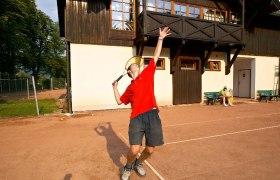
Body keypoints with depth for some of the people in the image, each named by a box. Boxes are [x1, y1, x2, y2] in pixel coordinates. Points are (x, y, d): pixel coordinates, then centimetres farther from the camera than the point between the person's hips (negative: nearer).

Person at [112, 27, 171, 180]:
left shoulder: (147, 73, 16)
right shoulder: (130, 87, 19)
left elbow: (156, 56, 17)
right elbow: (119, 101, 26)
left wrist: (160, 39, 17)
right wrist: (115, 87, 22)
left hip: (152, 115, 0)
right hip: (137, 118, 0)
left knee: (150, 150, 6)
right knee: (134, 150, -9)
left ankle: (138, 163, 38)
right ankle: (128, 167, 25)